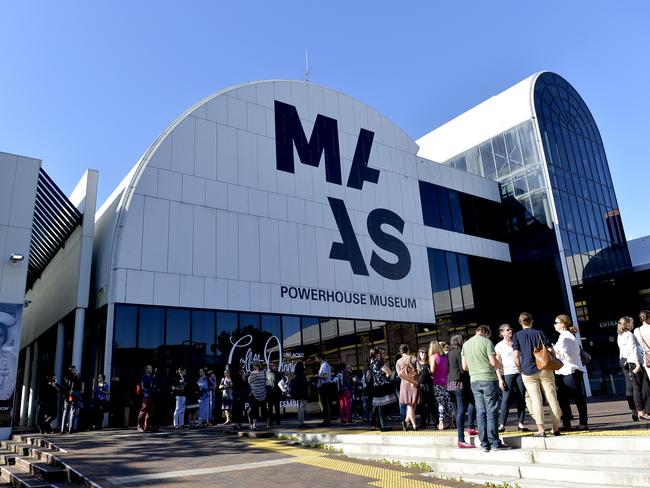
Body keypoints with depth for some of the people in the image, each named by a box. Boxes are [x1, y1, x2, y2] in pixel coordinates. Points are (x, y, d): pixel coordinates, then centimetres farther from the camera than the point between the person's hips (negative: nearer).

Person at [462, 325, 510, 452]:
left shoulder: (465, 344, 10)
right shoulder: (486, 342, -7)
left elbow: (464, 367, 10)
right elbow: (494, 362, -11)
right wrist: (499, 366, 10)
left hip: (474, 381, 5)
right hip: (488, 379, -5)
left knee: (480, 411, 7)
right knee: (492, 411, 0)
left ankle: (484, 444, 8)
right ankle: (495, 442, 2)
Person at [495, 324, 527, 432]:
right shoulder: (499, 346, 3)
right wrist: (500, 379, -8)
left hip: (520, 372, 3)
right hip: (507, 374, -3)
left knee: (521, 398, 2)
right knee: (506, 399, -8)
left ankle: (520, 423, 9)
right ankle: (502, 424, -5)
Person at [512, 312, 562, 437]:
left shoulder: (517, 336, 2)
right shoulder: (539, 333, 5)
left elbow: (516, 355, -5)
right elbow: (550, 350, 1)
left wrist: (521, 369, 8)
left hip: (528, 372, -1)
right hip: (545, 370, 1)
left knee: (536, 400, 1)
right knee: (552, 398, 8)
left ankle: (541, 429, -3)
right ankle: (556, 428, 13)